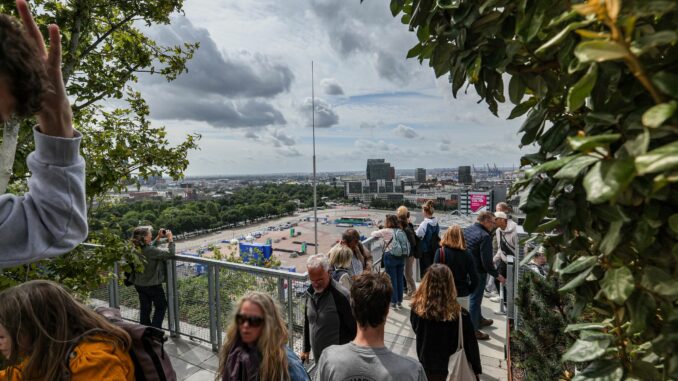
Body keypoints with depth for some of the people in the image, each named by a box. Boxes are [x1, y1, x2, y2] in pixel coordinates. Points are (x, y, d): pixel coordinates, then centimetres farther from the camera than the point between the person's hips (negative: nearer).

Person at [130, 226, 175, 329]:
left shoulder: (136, 249, -4)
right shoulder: (151, 250, -28)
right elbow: (170, 253, -26)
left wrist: (158, 238, 6)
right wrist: (170, 239, -17)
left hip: (139, 284, 7)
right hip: (152, 285, -7)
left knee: (145, 308, 19)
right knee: (161, 306, 13)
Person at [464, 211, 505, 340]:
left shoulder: (466, 230, 4)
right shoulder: (484, 236, -23)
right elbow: (486, 261, -24)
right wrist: (497, 275, -12)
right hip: (477, 272, -9)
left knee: (475, 297, 25)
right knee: (475, 300, 3)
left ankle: (479, 320, 43)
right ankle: (473, 330, 15)